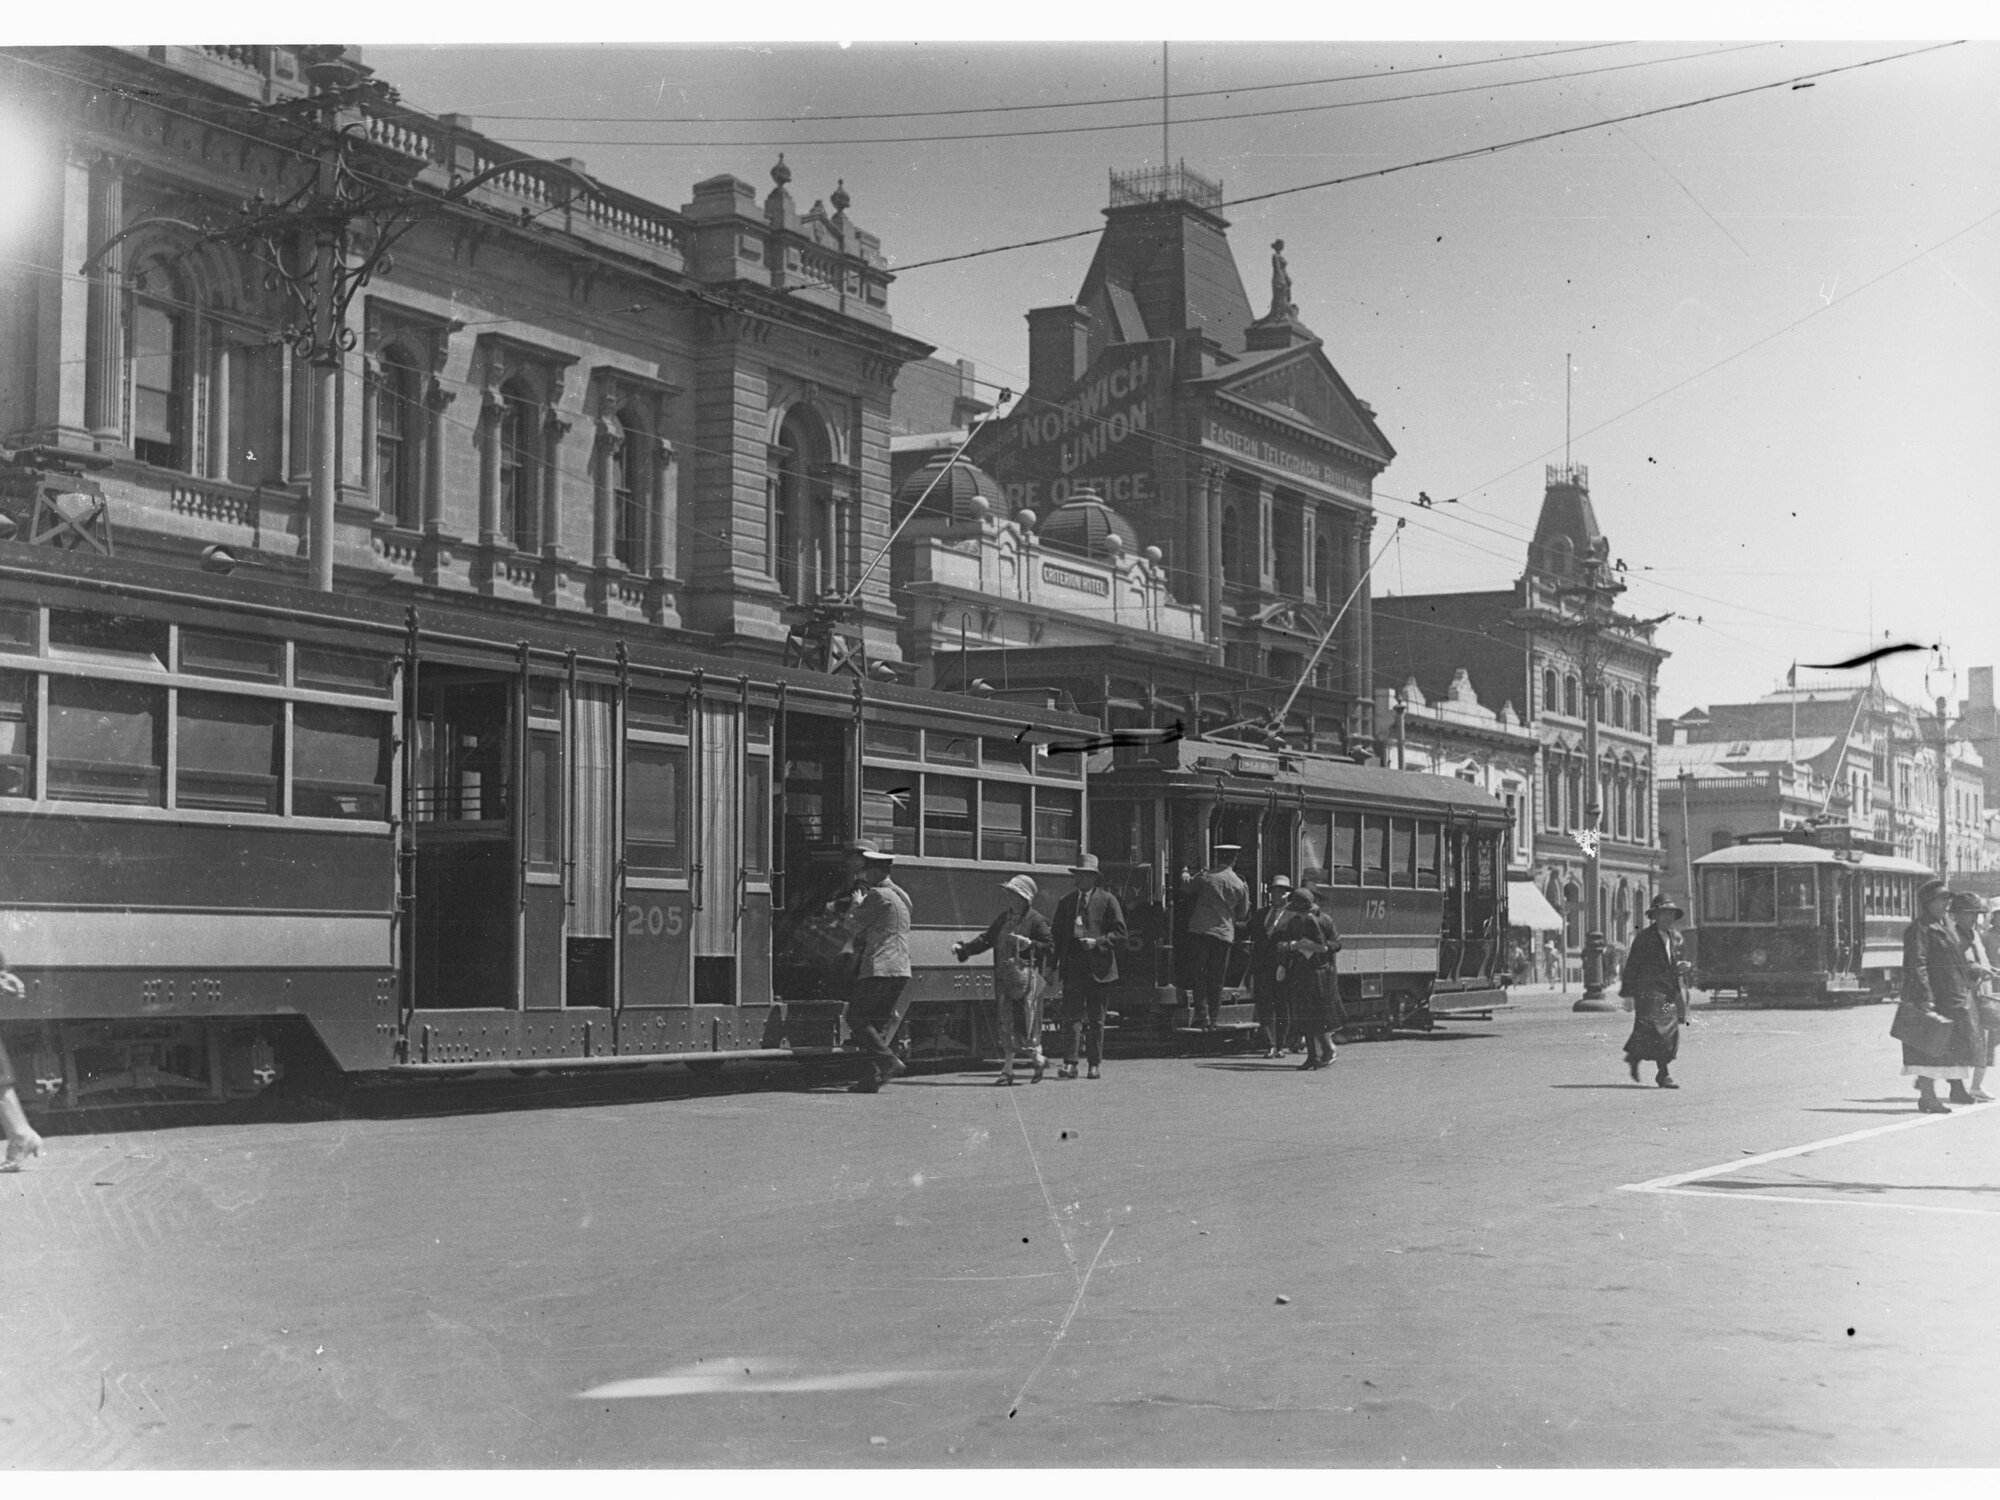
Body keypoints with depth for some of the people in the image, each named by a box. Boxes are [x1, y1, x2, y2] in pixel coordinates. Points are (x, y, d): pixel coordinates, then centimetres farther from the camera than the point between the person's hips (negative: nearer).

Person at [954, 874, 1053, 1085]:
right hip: (1004, 976, 6)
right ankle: (1007, 1068, 8)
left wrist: (1029, 944, -19)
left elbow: (1049, 946, -5)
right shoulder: (1003, 918, 15)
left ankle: (1037, 1058, 15)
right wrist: (963, 948, 5)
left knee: (1028, 1019, -4)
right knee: (1007, 1021, 5)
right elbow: (986, 939, 15)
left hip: (1027, 975, -6)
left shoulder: (1037, 920, -4)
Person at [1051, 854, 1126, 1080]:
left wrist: (1097, 942, -15)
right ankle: (1069, 1063, -8)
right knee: (1070, 1014, -6)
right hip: (1072, 966, 2)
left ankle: (1094, 1063, 12)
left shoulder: (1107, 900, 2)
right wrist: (1053, 965, 3)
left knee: (1095, 1017, 5)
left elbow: (1119, 931, 0)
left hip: (1097, 966, -2)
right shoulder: (1066, 902, 12)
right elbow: (1056, 934, 14)